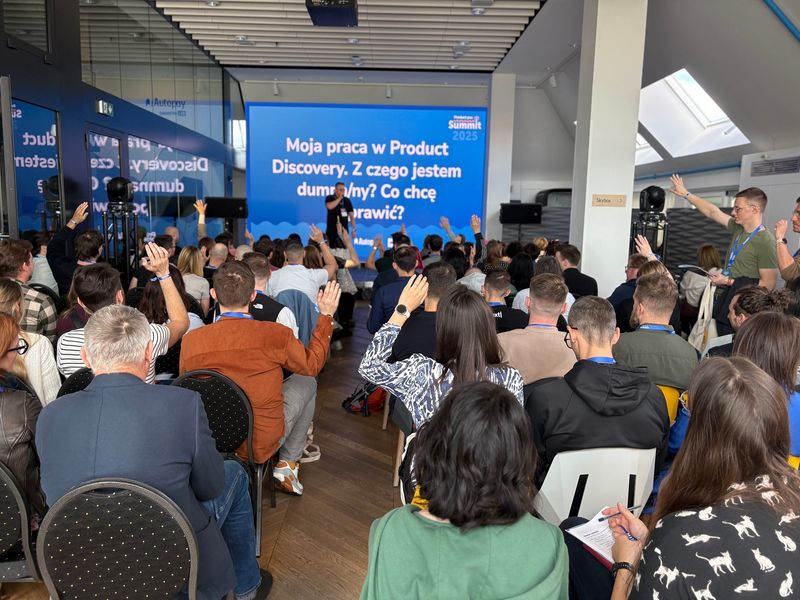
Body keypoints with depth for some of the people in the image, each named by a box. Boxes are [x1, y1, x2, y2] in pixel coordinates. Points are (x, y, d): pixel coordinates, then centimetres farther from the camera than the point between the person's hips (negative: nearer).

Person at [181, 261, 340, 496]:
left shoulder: (190, 341, -14)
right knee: (307, 382, 18)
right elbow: (312, 365, 1)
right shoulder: (276, 335, -21)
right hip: (261, 446, -3)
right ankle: (288, 463, 22)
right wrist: (326, 315, 8)